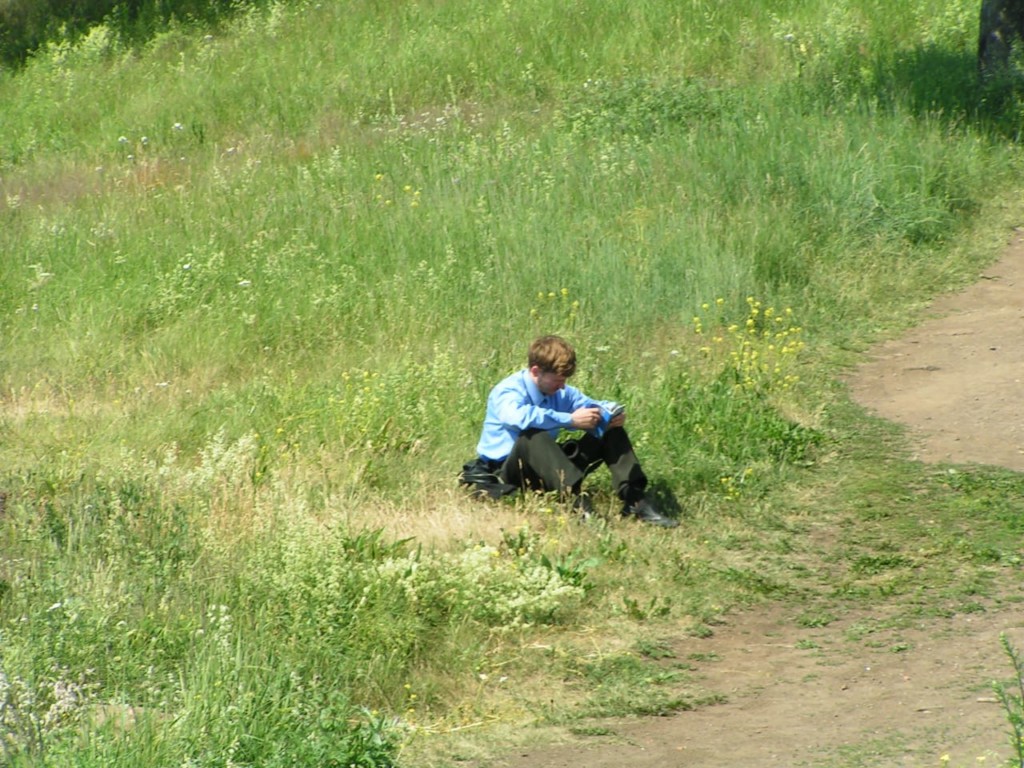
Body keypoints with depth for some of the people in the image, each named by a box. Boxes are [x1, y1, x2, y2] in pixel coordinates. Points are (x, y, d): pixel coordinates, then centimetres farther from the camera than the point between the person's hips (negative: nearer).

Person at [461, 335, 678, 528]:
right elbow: (520, 416, -41)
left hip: (550, 469, 8)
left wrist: (612, 412, -14)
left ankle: (635, 500, -18)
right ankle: (580, 505, -54)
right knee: (533, 437, -42)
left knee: (611, 430, -1)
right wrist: (570, 420, -40)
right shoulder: (508, 392, -19)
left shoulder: (559, 392, 6)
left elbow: (594, 406, 12)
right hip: (507, 471, -8)